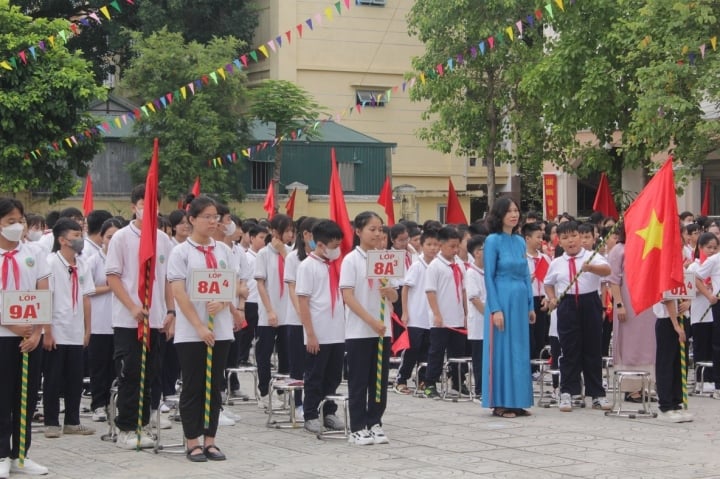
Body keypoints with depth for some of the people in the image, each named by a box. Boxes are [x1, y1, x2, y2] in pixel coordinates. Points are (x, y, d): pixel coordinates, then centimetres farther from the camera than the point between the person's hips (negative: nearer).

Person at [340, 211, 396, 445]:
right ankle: (358, 428, 6)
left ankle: (375, 424, 16)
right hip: (359, 331, -5)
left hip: (383, 329, 5)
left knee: (380, 381, 7)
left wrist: (389, 291, -12)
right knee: (359, 382, 0)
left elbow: (394, 297, 13)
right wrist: (372, 321, -19)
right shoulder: (351, 260, -6)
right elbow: (348, 296, -13)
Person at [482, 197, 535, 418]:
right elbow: (489, 277, -10)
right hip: (502, 301, -7)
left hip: (520, 302, 7)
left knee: (520, 351, 8)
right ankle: (500, 404, 3)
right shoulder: (493, 241, -7)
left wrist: (530, 306, 10)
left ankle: (517, 402, 14)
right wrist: (495, 309, -15)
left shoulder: (520, 241, 12)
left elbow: (526, 275, 15)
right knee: (502, 351, -2)